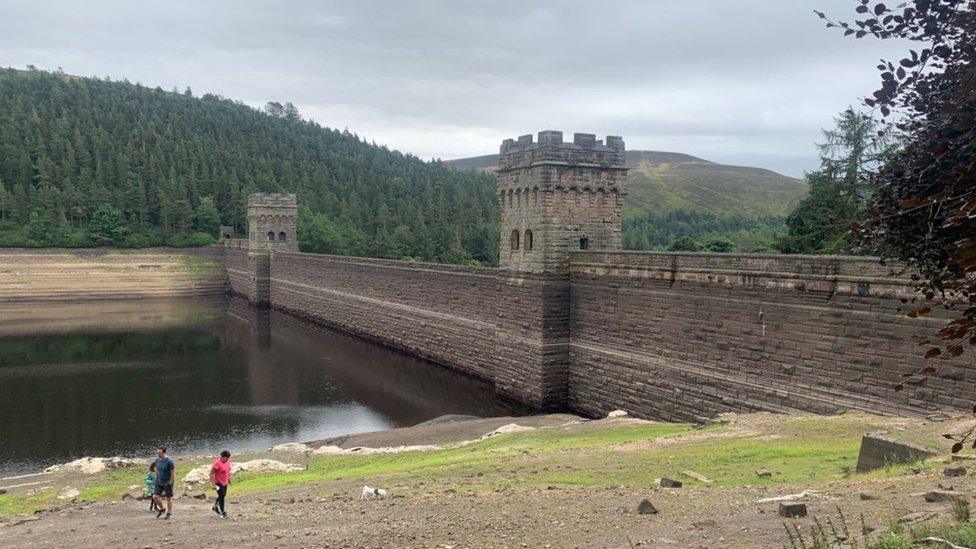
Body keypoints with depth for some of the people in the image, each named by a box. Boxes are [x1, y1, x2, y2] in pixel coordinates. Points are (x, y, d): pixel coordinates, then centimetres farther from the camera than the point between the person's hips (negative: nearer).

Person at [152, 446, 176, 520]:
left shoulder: (169, 461, -20)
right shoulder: (157, 460, 0)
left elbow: (173, 472, -17)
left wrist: (170, 482, -16)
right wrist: (157, 478, 12)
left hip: (167, 482, -6)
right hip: (159, 482, 6)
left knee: (169, 498, 4)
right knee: (155, 496, -1)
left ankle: (169, 513, 17)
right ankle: (161, 509, 23)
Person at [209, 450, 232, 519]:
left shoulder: (227, 461, -2)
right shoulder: (217, 463, -26)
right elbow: (211, 473, -23)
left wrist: (229, 478, 16)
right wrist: (213, 484, -23)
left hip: (225, 482, 8)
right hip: (218, 483, -8)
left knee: (223, 496, 21)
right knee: (221, 496, -3)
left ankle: (215, 507, 42)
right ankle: (222, 512, 9)